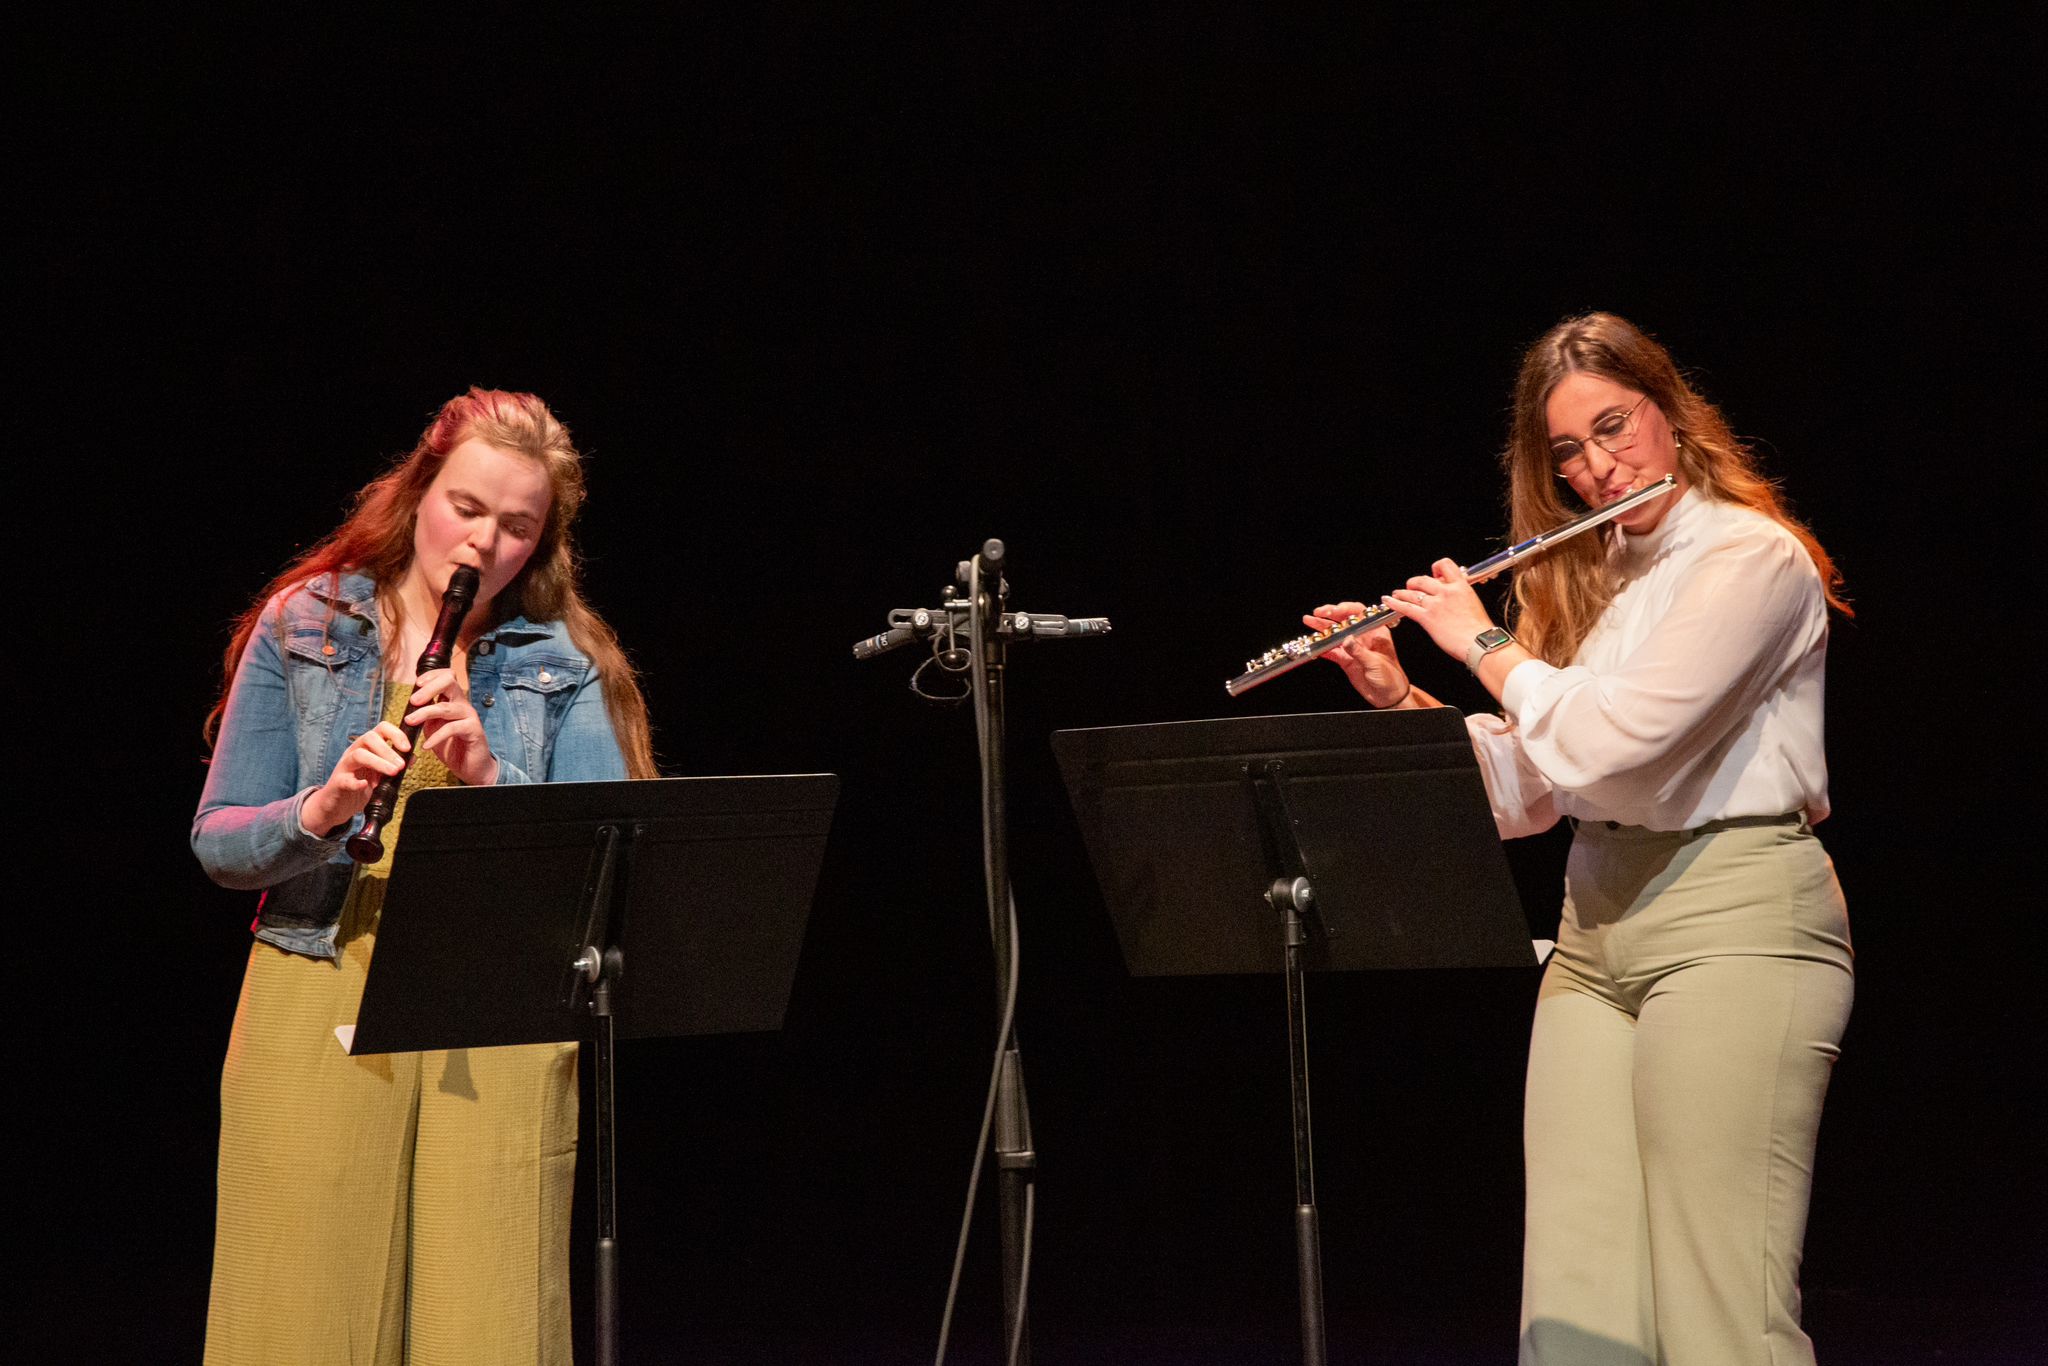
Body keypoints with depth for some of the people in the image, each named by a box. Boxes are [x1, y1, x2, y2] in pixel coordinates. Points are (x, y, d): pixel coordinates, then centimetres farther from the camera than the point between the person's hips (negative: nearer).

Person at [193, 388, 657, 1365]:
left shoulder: (565, 667, 8)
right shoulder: (300, 627, 7)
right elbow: (217, 843, 2)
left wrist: (494, 778, -19)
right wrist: (320, 811, -18)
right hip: (318, 1003, 0)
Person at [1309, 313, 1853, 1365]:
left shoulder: (1752, 558, -7)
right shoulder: (1589, 580, 18)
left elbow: (1616, 739, -18)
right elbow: (1528, 793, 20)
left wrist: (1485, 646, -5)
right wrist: (1397, 698, 9)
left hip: (1733, 922, -7)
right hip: (1595, 930, 8)